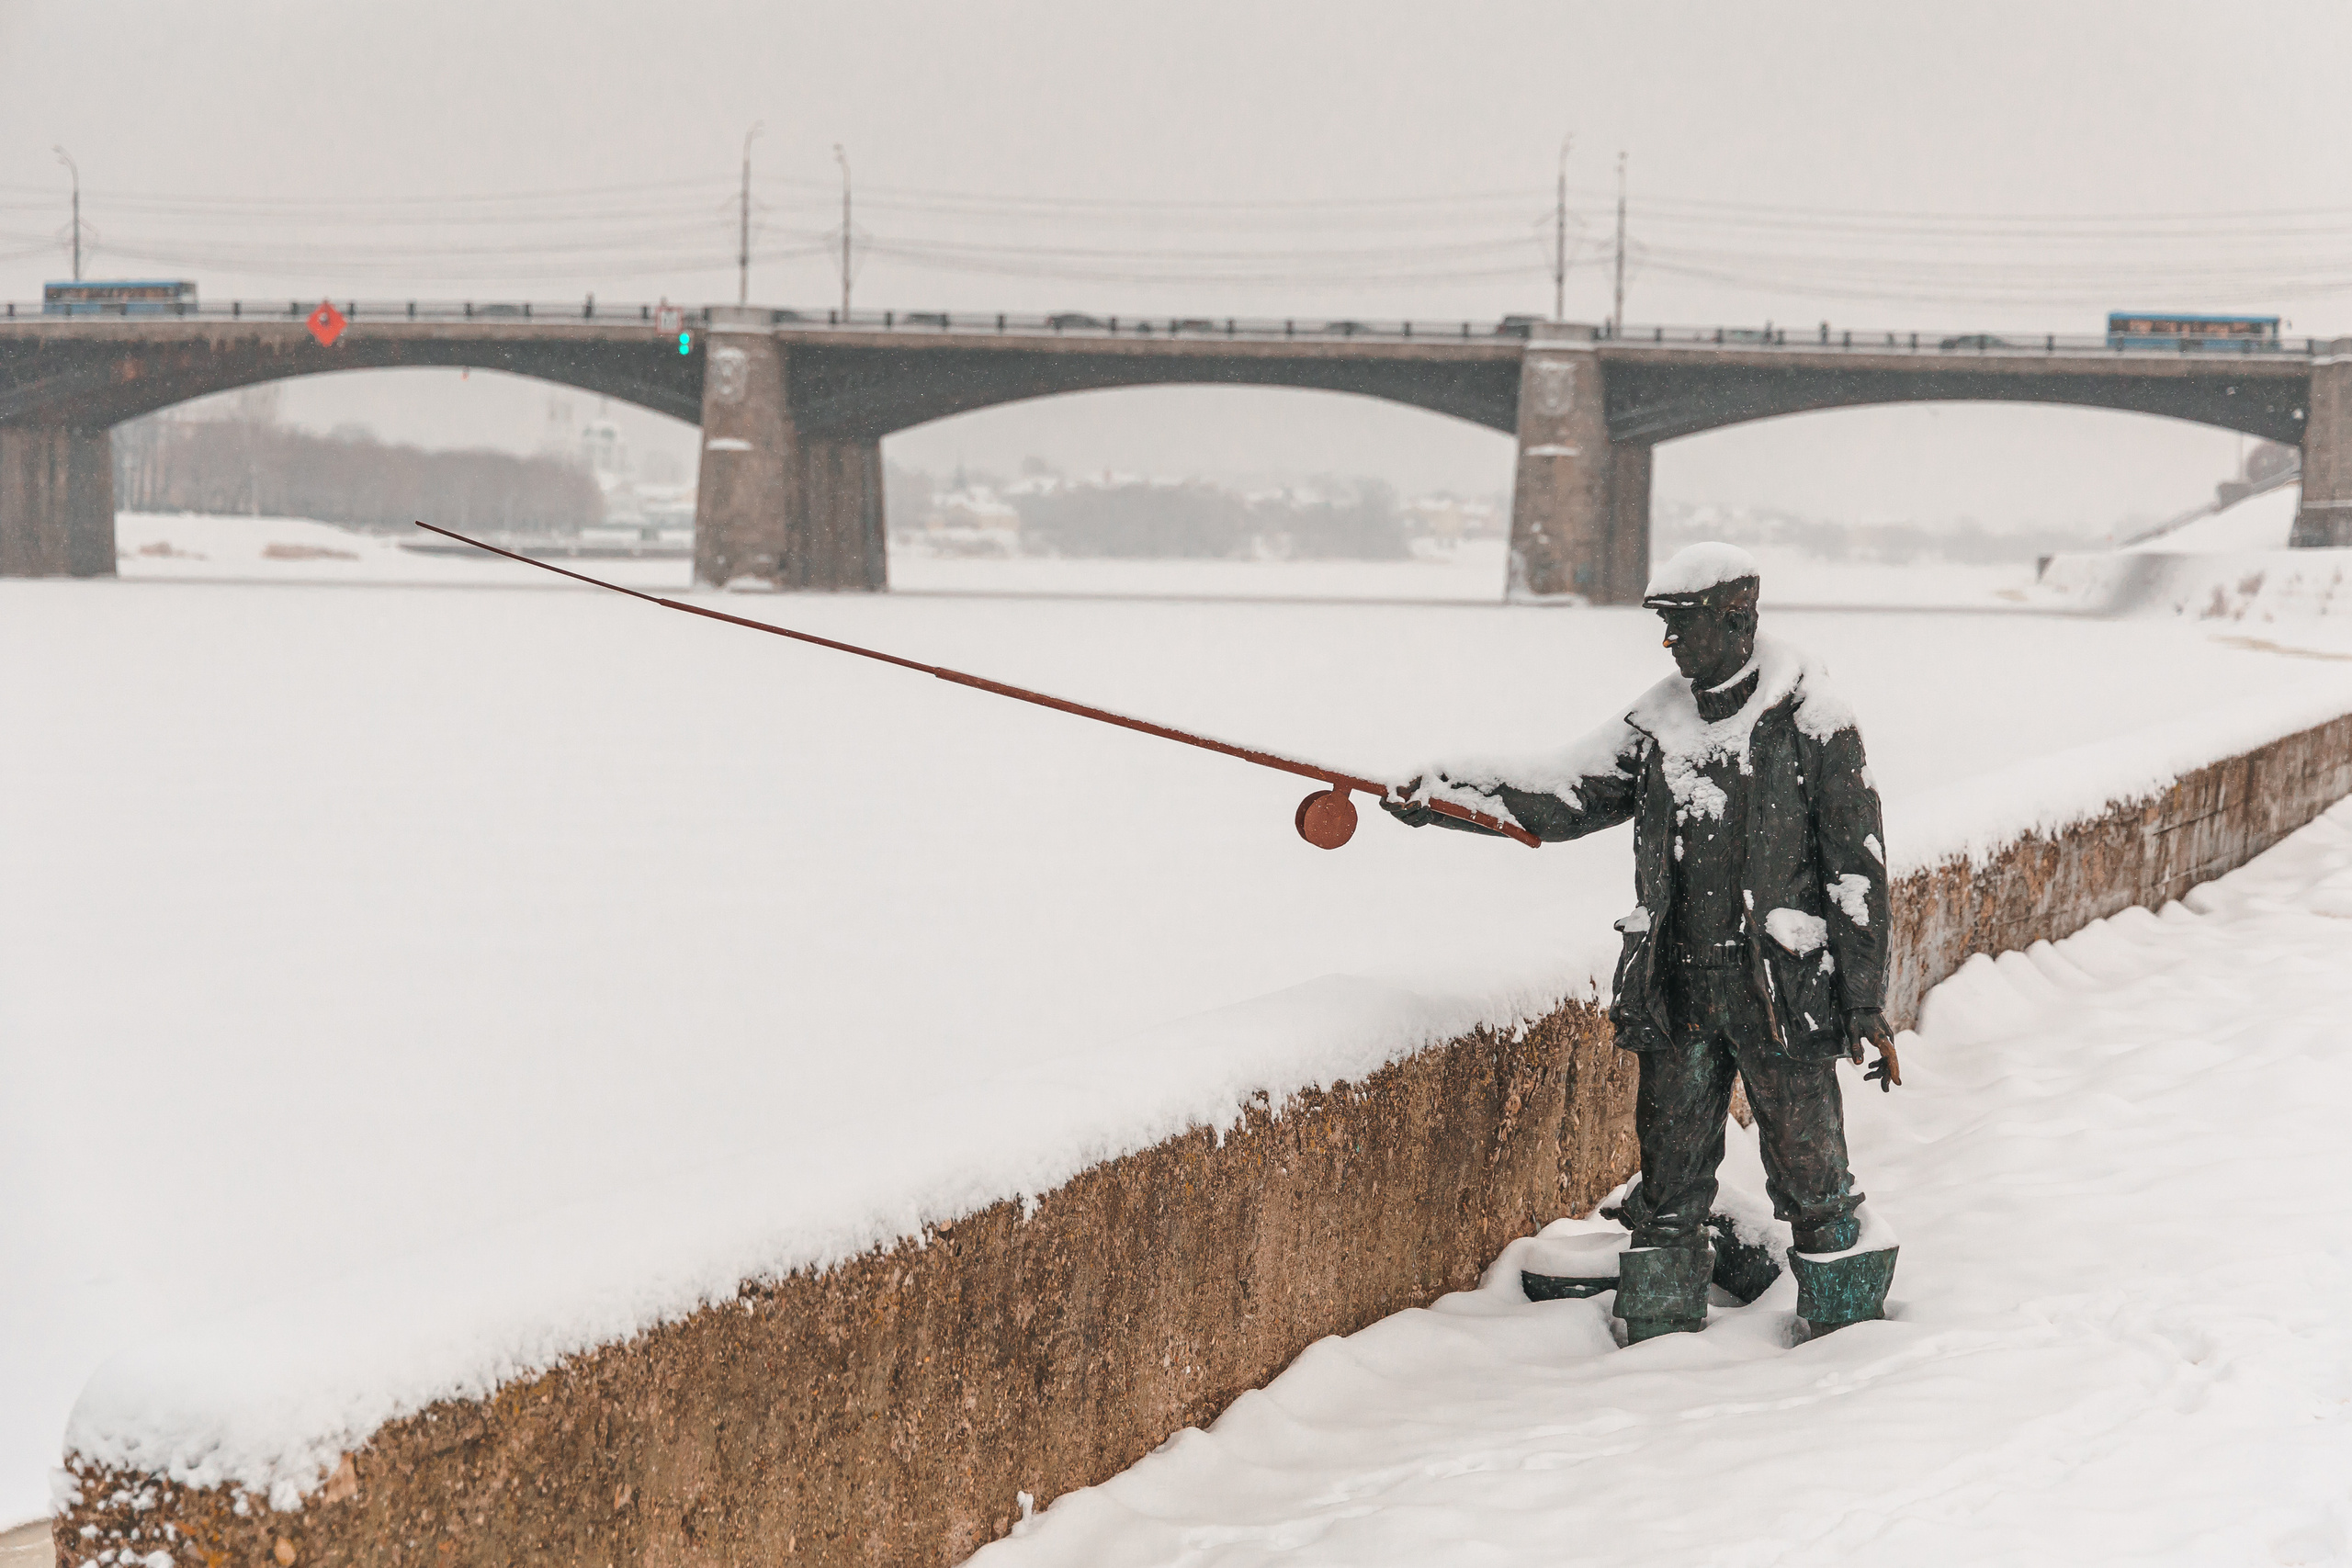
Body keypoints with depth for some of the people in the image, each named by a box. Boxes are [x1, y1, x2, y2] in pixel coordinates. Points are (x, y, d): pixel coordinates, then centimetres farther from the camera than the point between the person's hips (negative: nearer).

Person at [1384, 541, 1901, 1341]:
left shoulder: (1810, 725, -6)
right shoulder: (1658, 724, 8)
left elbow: (1857, 867, -5)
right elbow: (1557, 796, 6)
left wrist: (1867, 1002, -7)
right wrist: (1438, 795, -6)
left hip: (1784, 987, -5)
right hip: (1677, 988, 5)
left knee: (1806, 1162, -2)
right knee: (1669, 1162, 8)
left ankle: (1843, 1313, 16)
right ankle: (1659, 1323, 20)